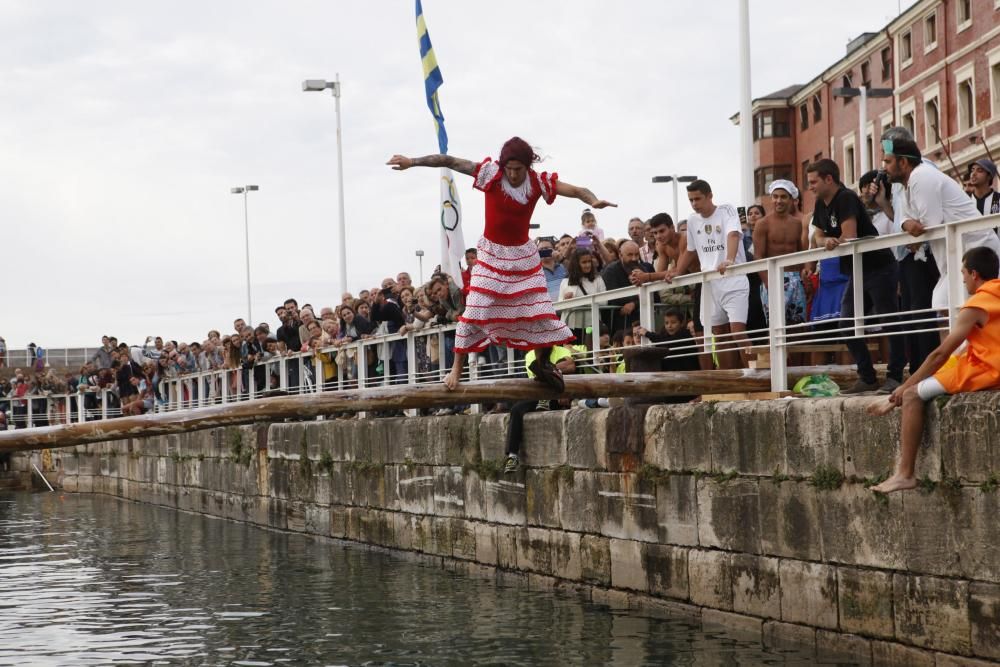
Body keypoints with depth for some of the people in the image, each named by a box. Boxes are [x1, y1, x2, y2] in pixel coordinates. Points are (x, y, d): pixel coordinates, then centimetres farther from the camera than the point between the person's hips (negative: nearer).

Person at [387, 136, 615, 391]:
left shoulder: (539, 181, -12)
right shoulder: (490, 173, -17)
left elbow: (575, 190, -17)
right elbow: (450, 161, -16)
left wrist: (593, 201, -39)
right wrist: (412, 162, -19)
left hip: (524, 255, 2)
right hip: (492, 254, -2)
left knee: (542, 311, 0)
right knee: (474, 311, -7)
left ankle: (543, 362, 22)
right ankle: (457, 369, 4)